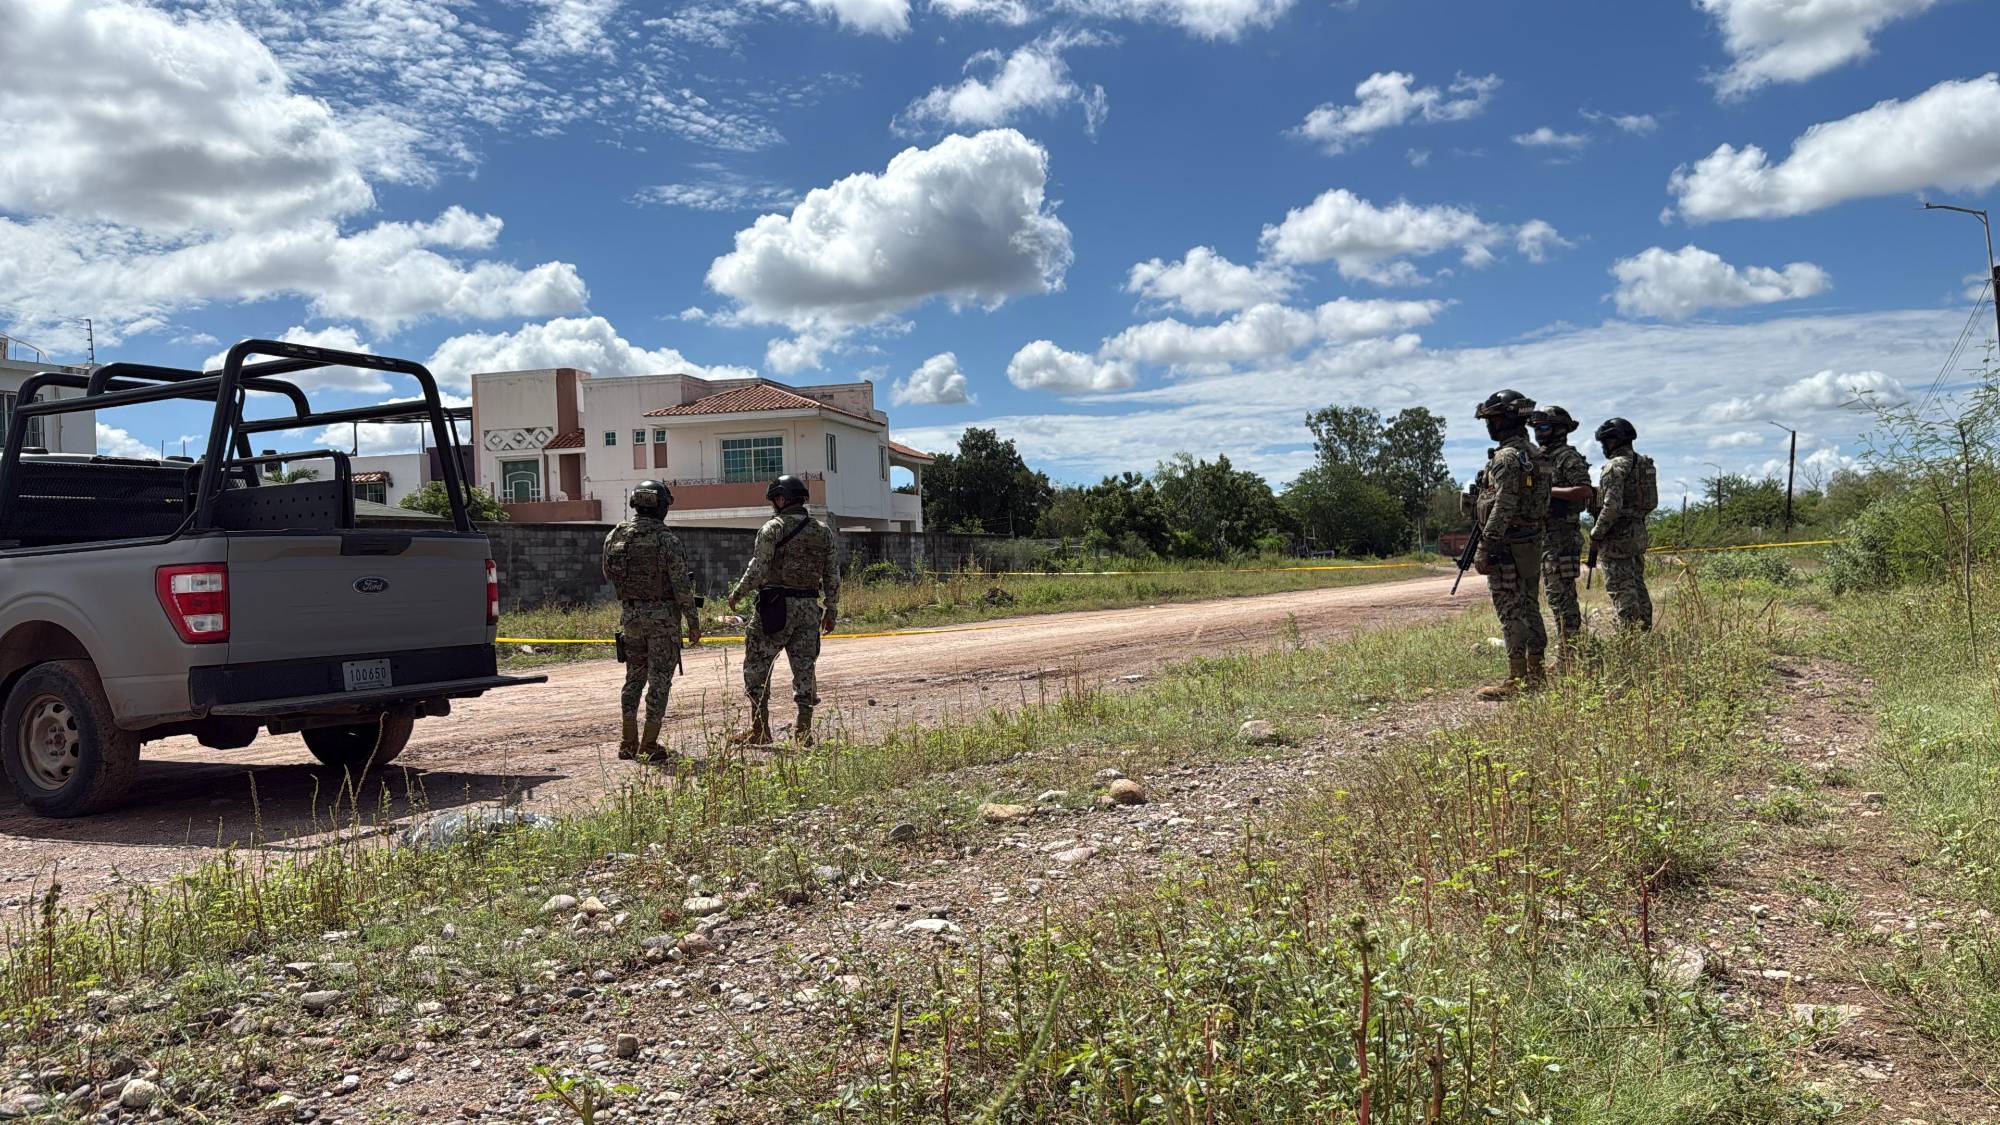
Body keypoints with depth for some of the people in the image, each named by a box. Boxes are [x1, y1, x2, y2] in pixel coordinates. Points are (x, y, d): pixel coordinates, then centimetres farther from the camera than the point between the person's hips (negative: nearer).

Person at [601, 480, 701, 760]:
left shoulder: (614, 537, 1)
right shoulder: (667, 540, -15)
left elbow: (609, 573, 15)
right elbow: (682, 586, -15)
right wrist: (694, 622, -8)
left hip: (629, 615, 5)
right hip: (662, 616, -5)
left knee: (634, 677, 16)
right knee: (659, 679, 3)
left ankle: (628, 742, 17)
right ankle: (650, 744, 3)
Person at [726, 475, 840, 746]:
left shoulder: (773, 528, -8)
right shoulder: (823, 531, 9)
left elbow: (758, 569, -13)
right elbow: (832, 574, 10)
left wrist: (737, 594, 1)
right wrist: (831, 609, 17)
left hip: (776, 605, -5)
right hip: (809, 608, 5)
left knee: (757, 665, 5)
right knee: (805, 667, 8)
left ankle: (759, 729, 6)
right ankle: (804, 731, 8)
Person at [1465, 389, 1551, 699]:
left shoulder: (1507, 457, -16)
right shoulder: (1535, 455, 15)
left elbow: (1503, 507, -22)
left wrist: (1485, 547, -20)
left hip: (1507, 546, -10)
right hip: (1533, 543, 10)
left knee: (1511, 612, -7)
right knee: (1530, 609, 13)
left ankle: (1516, 680, -5)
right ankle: (1535, 674, 18)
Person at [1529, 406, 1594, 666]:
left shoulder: (1569, 458, -9)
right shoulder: (1539, 459, 18)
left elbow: (1584, 491, -19)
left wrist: (1550, 490, -21)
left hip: (1563, 534, -9)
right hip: (1543, 534, 9)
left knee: (1563, 595, -9)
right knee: (1554, 596, 11)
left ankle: (1570, 654, -7)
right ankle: (1563, 652, 17)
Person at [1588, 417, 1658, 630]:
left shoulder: (1616, 466, -15)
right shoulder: (1643, 463, 13)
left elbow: (1611, 506, -22)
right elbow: (1651, 502, 17)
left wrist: (1596, 535, -15)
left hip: (1617, 537, -9)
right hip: (1638, 533, 9)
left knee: (1620, 588, -6)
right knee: (1637, 585, 14)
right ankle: (1644, 630, 17)